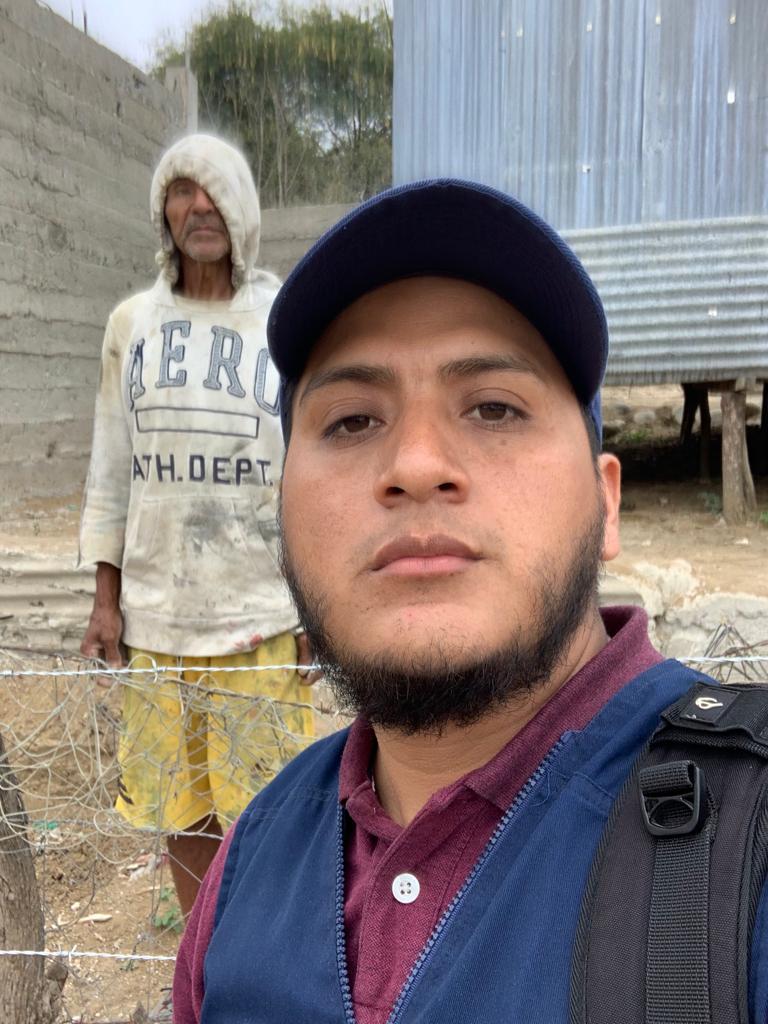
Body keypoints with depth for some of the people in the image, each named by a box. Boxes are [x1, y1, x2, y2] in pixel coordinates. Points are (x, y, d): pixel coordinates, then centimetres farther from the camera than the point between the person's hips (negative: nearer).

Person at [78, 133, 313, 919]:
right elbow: (111, 468, 10)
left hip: (262, 610, -3)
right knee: (180, 806, 14)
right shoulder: (132, 323, 7)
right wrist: (106, 600, 7)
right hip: (156, 610, 3)